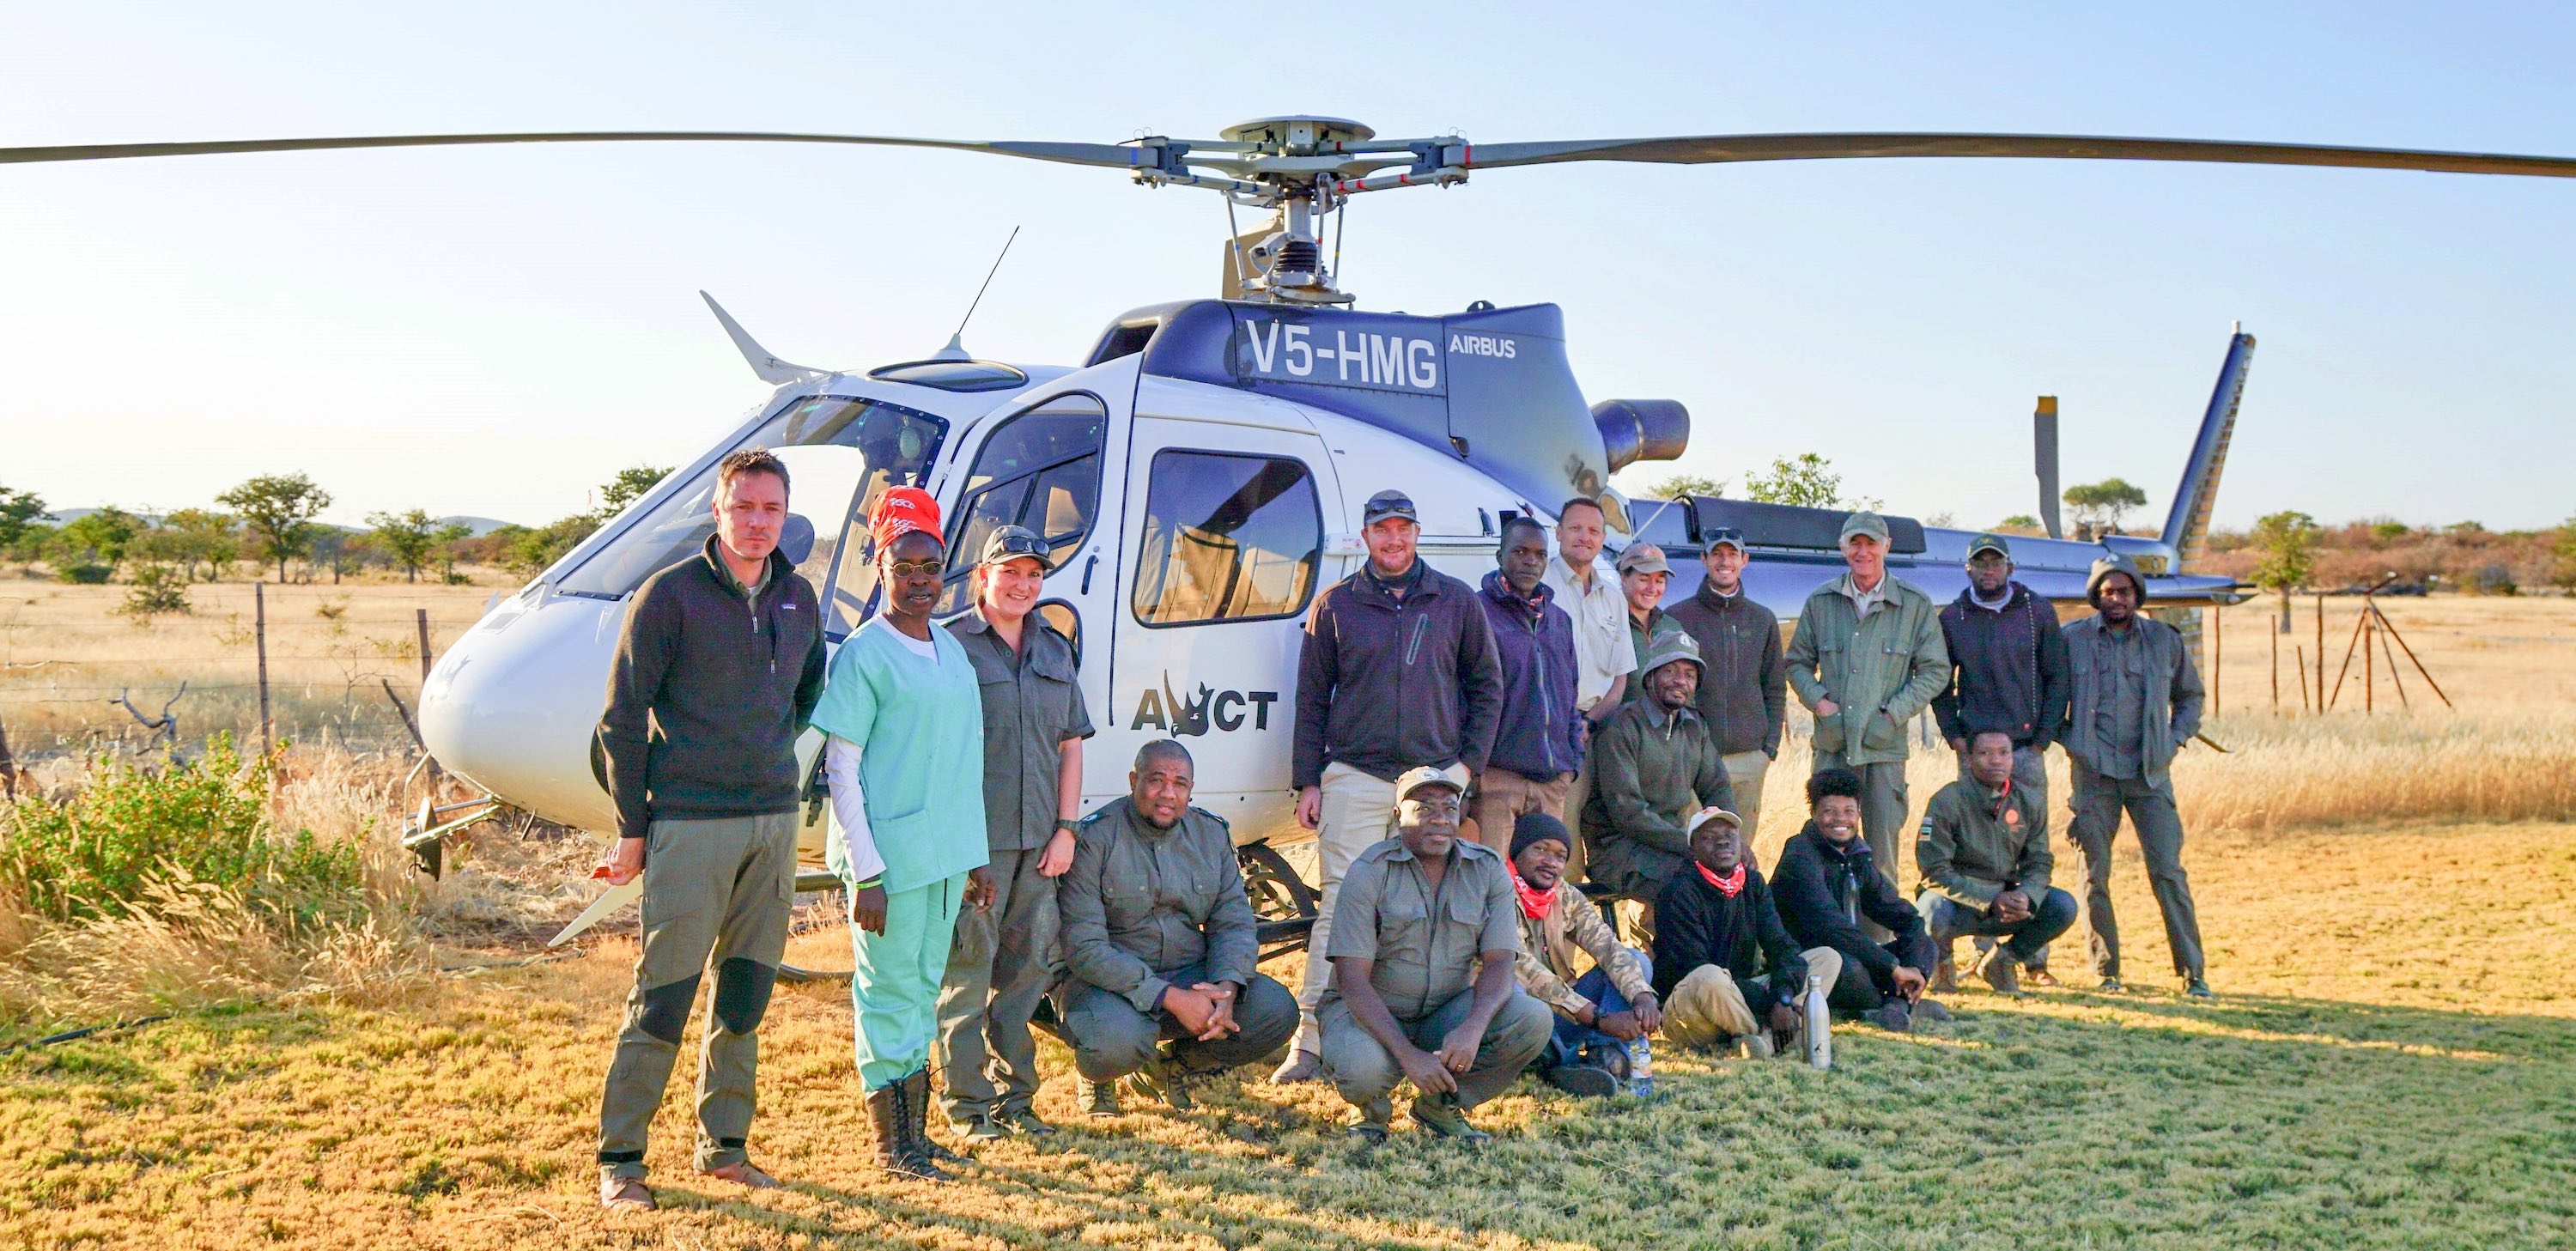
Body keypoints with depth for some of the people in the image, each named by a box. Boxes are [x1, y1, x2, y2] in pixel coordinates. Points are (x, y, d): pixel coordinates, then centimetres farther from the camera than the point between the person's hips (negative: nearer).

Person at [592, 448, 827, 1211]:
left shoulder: (798, 598, 10)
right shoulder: (671, 595, -6)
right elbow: (621, 716, -5)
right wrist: (631, 829, -6)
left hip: (775, 821, 6)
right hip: (691, 824, -5)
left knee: (746, 995, 11)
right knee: (663, 997, -3)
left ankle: (724, 1146, 23)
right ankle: (619, 1158, 9)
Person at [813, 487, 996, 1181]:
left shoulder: (952, 651, 12)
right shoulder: (862, 655, -10)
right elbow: (841, 771, -11)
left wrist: (976, 856, 16)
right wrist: (866, 874, -15)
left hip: (943, 856, 7)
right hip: (891, 853, -7)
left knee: (923, 989, 15)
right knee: (890, 993, 1)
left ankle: (915, 1130, 26)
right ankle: (891, 1144, 13)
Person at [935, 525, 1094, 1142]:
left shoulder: (1055, 650, 16)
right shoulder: (953, 644, -2)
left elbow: (1071, 744, 16)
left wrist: (1066, 829, 7)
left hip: (1038, 841, 6)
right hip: (974, 837, -6)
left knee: (1030, 964, 10)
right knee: (968, 967, -2)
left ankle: (1014, 1094, 21)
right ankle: (967, 1102, 7)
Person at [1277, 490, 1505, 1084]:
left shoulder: (1457, 601, 9)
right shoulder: (1335, 605, 7)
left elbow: (1486, 685, 14)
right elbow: (1311, 700, 8)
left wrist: (1469, 762, 4)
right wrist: (1308, 782, 3)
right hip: (1354, 779, -1)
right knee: (1341, 905, -7)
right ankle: (1312, 1042, -6)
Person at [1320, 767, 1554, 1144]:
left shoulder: (1488, 869, -2)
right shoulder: (1370, 872, -13)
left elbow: (1498, 963, -9)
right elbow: (1352, 979, -19)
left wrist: (1473, 1027, -31)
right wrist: (1409, 1054, -31)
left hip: (1449, 1013, 4)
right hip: (1373, 1013, -3)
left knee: (1534, 1020, -23)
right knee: (1362, 1068, -37)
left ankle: (1440, 1105, 1)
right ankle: (1373, 1112, 4)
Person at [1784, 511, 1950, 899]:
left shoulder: (1916, 604, 2)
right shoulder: (1820, 602, 7)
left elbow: (1935, 670, 5)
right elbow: (1797, 662, 14)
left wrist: (1893, 714, -6)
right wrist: (1819, 703, -3)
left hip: (1885, 745, -1)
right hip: (1832, 744, 2)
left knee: (1882, 851, 1)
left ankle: (1881, 927, 10)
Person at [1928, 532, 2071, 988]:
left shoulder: (2038, 612, 4)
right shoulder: (1952, 618, 6)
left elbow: (2058, 677, 5)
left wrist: (2043, 738, -2)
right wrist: (1953, 735, 3)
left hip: (2026, 749, 0)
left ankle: (2035, 958, 6)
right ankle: (1988, 955, 6)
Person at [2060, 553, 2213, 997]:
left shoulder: (2165, 640, 7)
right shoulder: (2072, 639, 2)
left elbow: (2190, 695, 20)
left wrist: (2175, 738, 7)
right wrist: (2066, 738, 0)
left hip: (2150, 773, 0)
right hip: (2094, 774, 0)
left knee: (2169, 873, -4)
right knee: (2095, 876, 3)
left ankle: (2193, 973, 2)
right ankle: (2106, 971, 13)